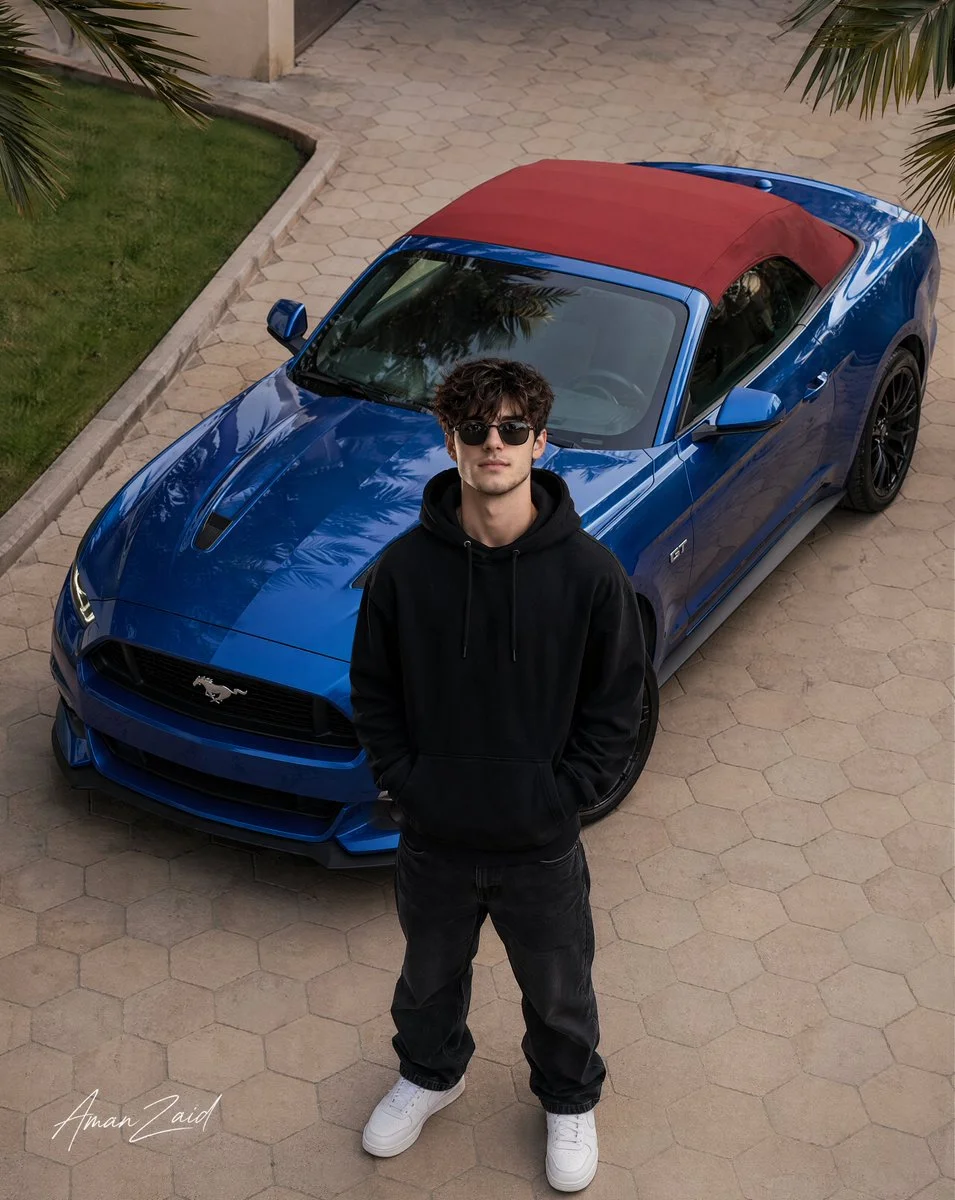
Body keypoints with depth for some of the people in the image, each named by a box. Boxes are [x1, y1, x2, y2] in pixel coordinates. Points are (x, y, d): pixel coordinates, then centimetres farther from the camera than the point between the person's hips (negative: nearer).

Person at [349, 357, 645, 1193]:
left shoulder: (589, 572, -17)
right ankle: (430, 1073, 56)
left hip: (540, 845, -1)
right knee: (430, 973, 26)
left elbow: (614, 708, -8)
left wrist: (561, 796, -14)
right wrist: (402, 779, -8)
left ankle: (570, 1100, 50)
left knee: (558, 988, 21)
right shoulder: (406, 567, -13)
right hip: (433, 839, 2)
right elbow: (374, 690, -1)